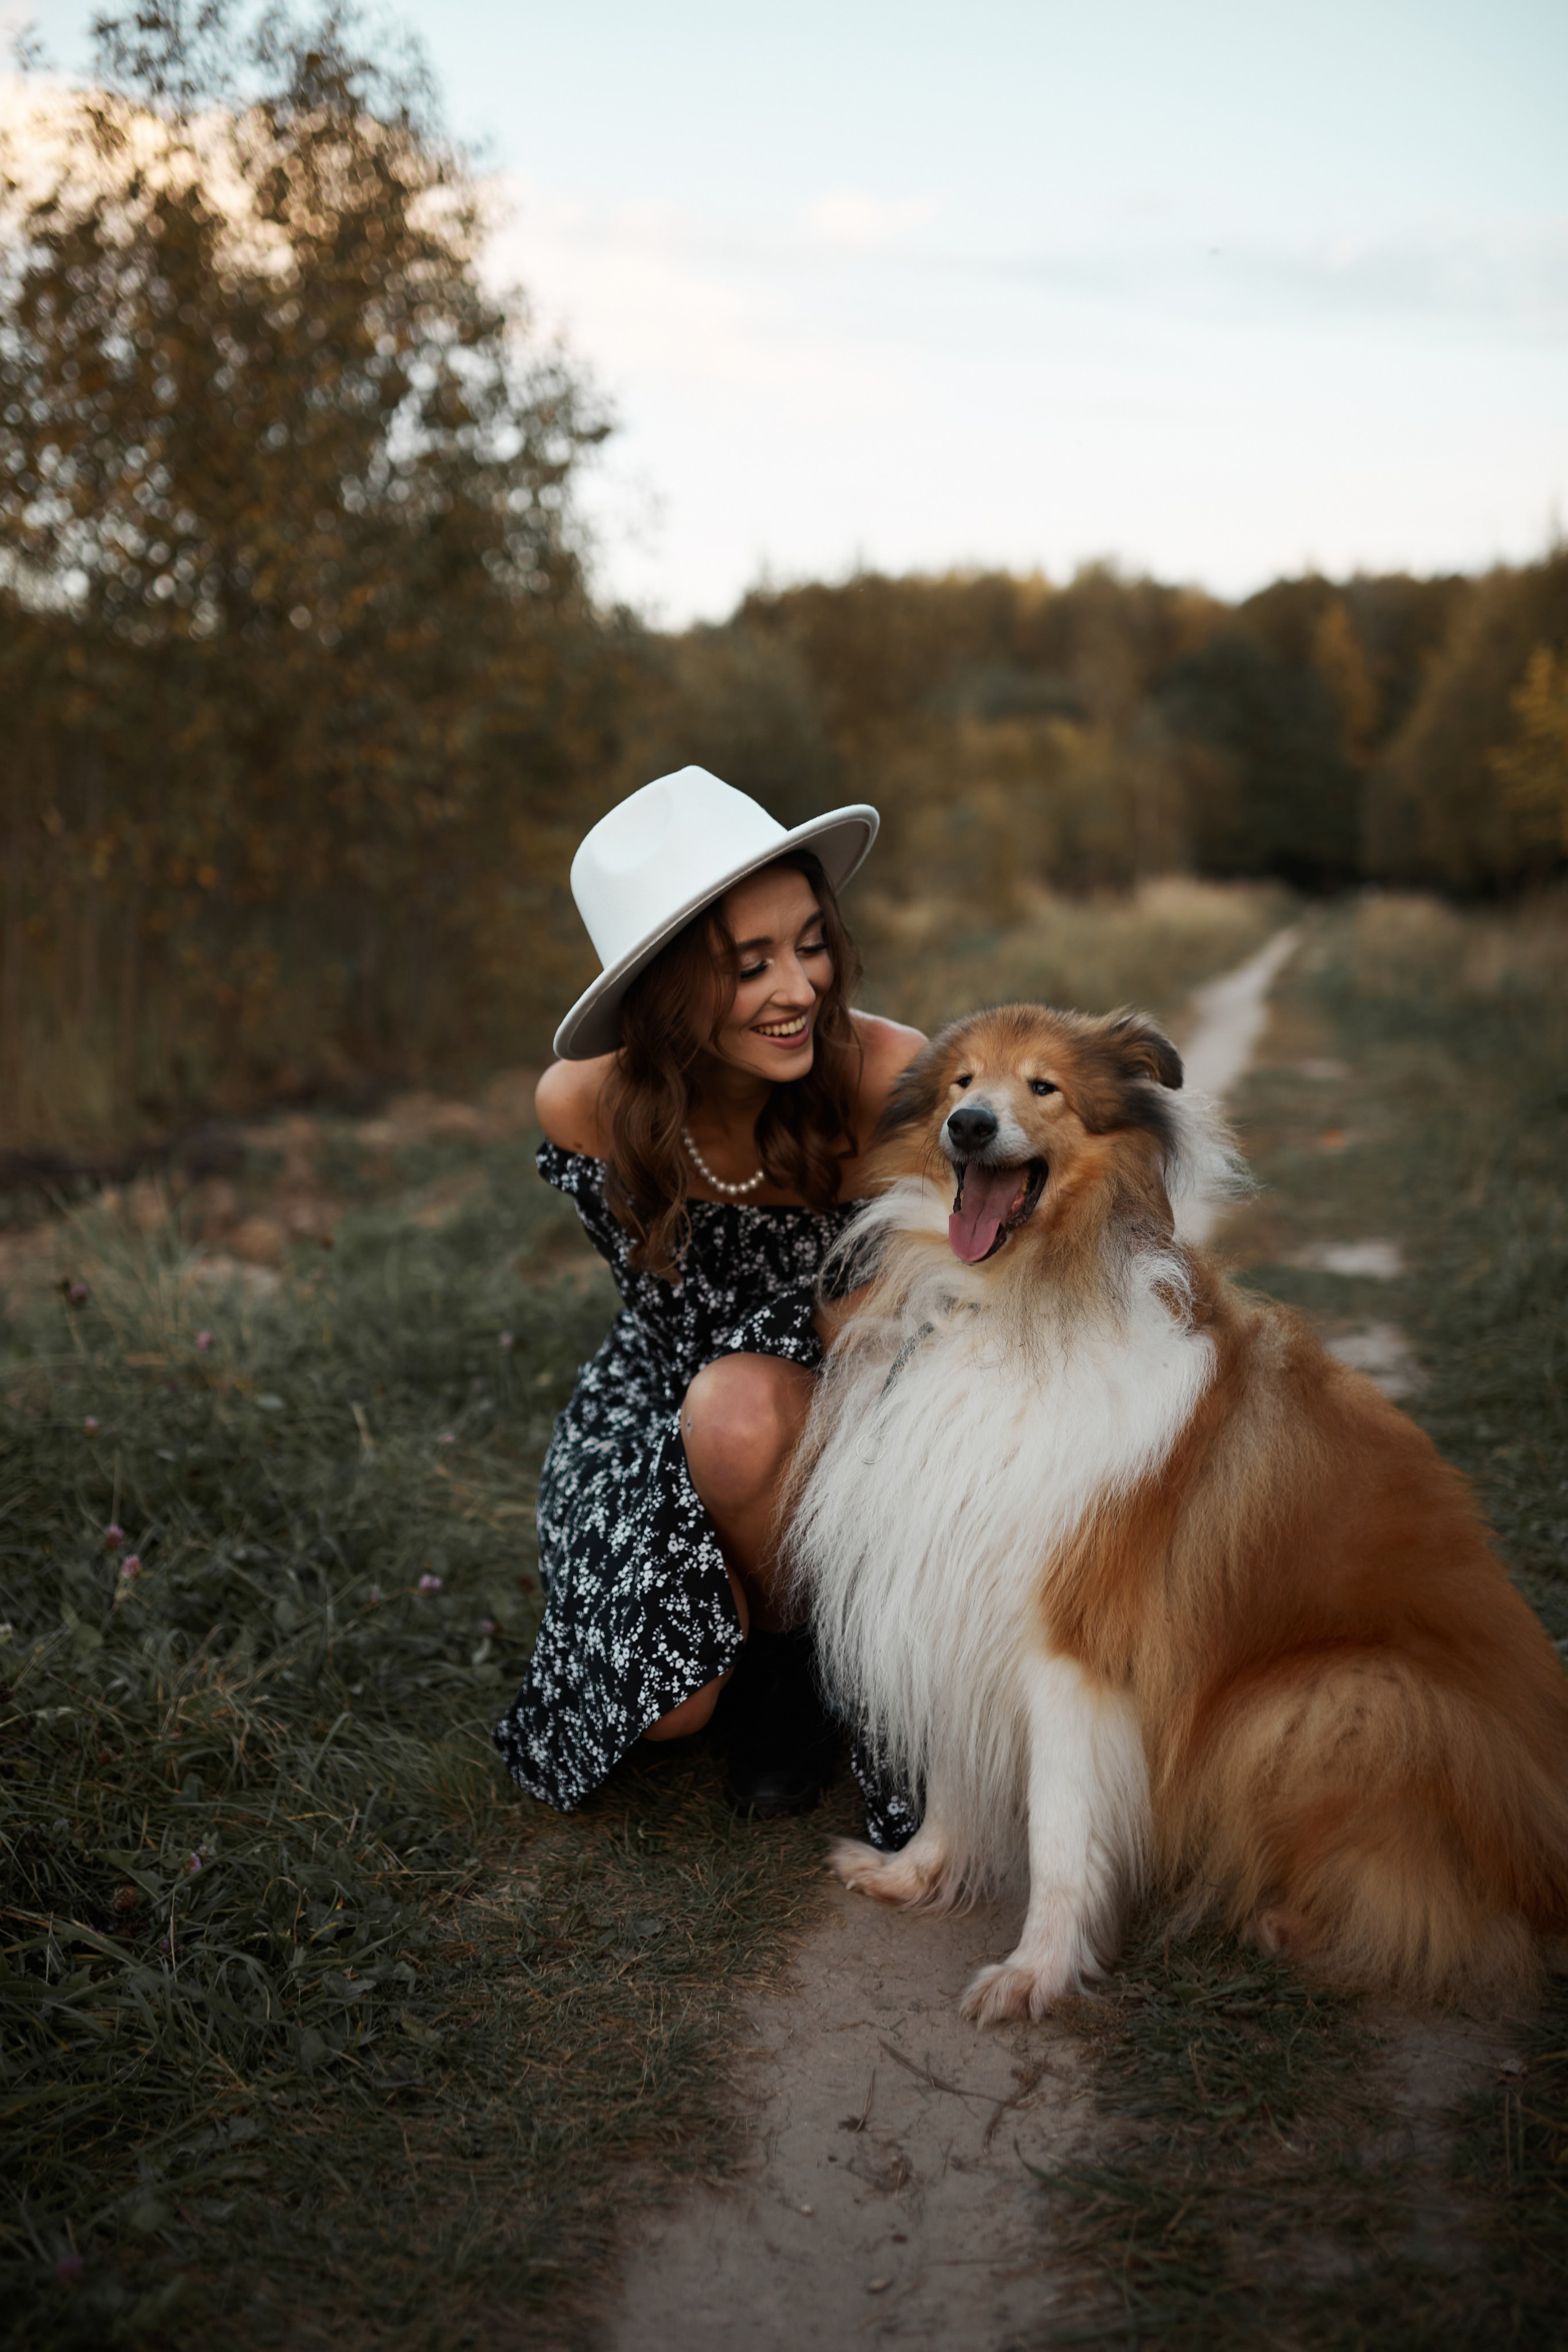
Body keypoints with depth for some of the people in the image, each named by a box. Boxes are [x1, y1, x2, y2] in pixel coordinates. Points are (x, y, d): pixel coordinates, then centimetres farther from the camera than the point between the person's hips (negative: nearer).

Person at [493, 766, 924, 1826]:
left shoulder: (891, 1081, -26)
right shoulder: (586, 1106, -18)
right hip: (659, 1406, 2)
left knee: (741, 1406, -36)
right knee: (667, 1706, -15)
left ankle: (785, 1644, -6)